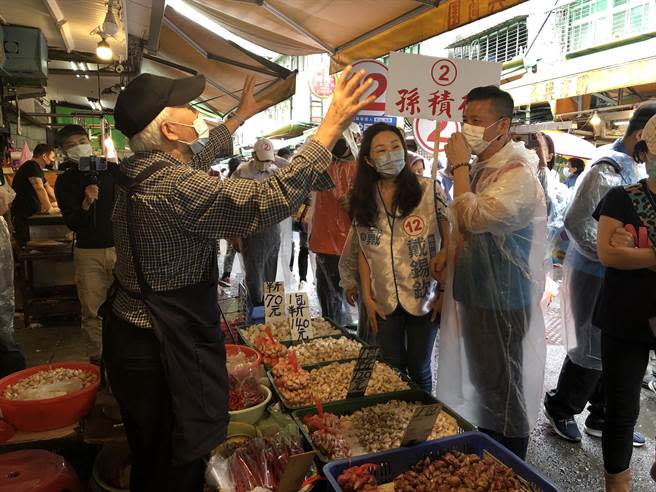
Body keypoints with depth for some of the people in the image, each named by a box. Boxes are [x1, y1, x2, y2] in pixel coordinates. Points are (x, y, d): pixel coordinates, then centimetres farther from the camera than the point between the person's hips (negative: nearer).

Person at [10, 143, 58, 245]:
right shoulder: (32, 166, -16)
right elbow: (40, 189, -27)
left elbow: (48, 188, 25)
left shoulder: (37, 168, 17)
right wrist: (50, 209, -25)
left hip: (32, 210, 10)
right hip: (21, 215, -10)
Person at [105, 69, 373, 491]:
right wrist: (332, 125, -27)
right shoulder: (175, 187, -27)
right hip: (166, 349, -10)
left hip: (129, 328, 10)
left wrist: (240, 117, 31)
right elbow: (270, 200, -33)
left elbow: (197, 158, 22)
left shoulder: (139, 171, 3)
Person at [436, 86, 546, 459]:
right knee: (481, 379, 22)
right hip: (474, 291, 9)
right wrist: (451, 253, 5)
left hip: (502, 300, -8)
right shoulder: (480, 166, 9)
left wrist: (459, 166, -22)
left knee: (502, 387, 7)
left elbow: (474, 218, -32)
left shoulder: (518, 173, -20)